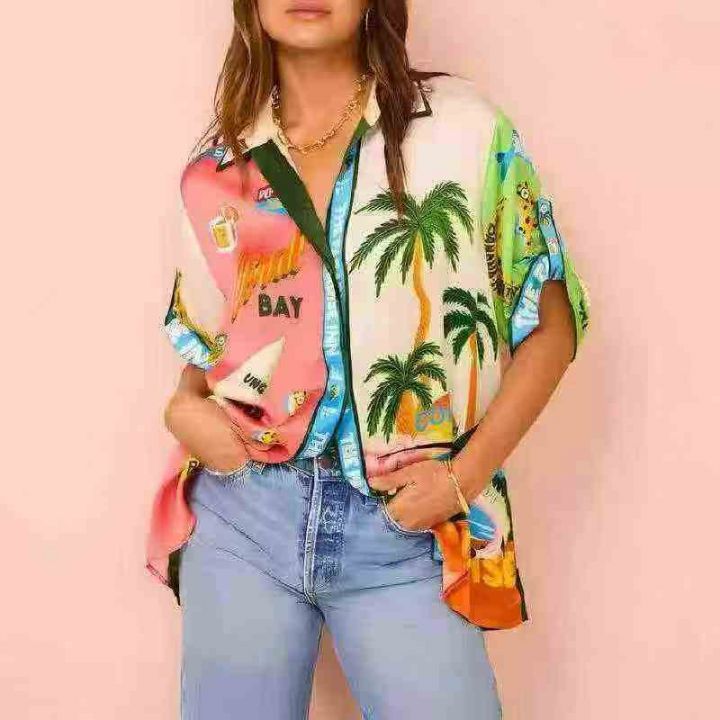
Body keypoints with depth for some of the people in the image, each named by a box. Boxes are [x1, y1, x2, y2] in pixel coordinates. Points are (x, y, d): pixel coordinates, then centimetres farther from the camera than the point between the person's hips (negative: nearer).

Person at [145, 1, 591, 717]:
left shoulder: (463, 129, -3)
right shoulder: (216, 168, 7)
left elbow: (551, 324, 0)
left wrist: (466, 475, -9)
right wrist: (184, 407, -2)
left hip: (408, 530, -2)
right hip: (240, 512, 3)